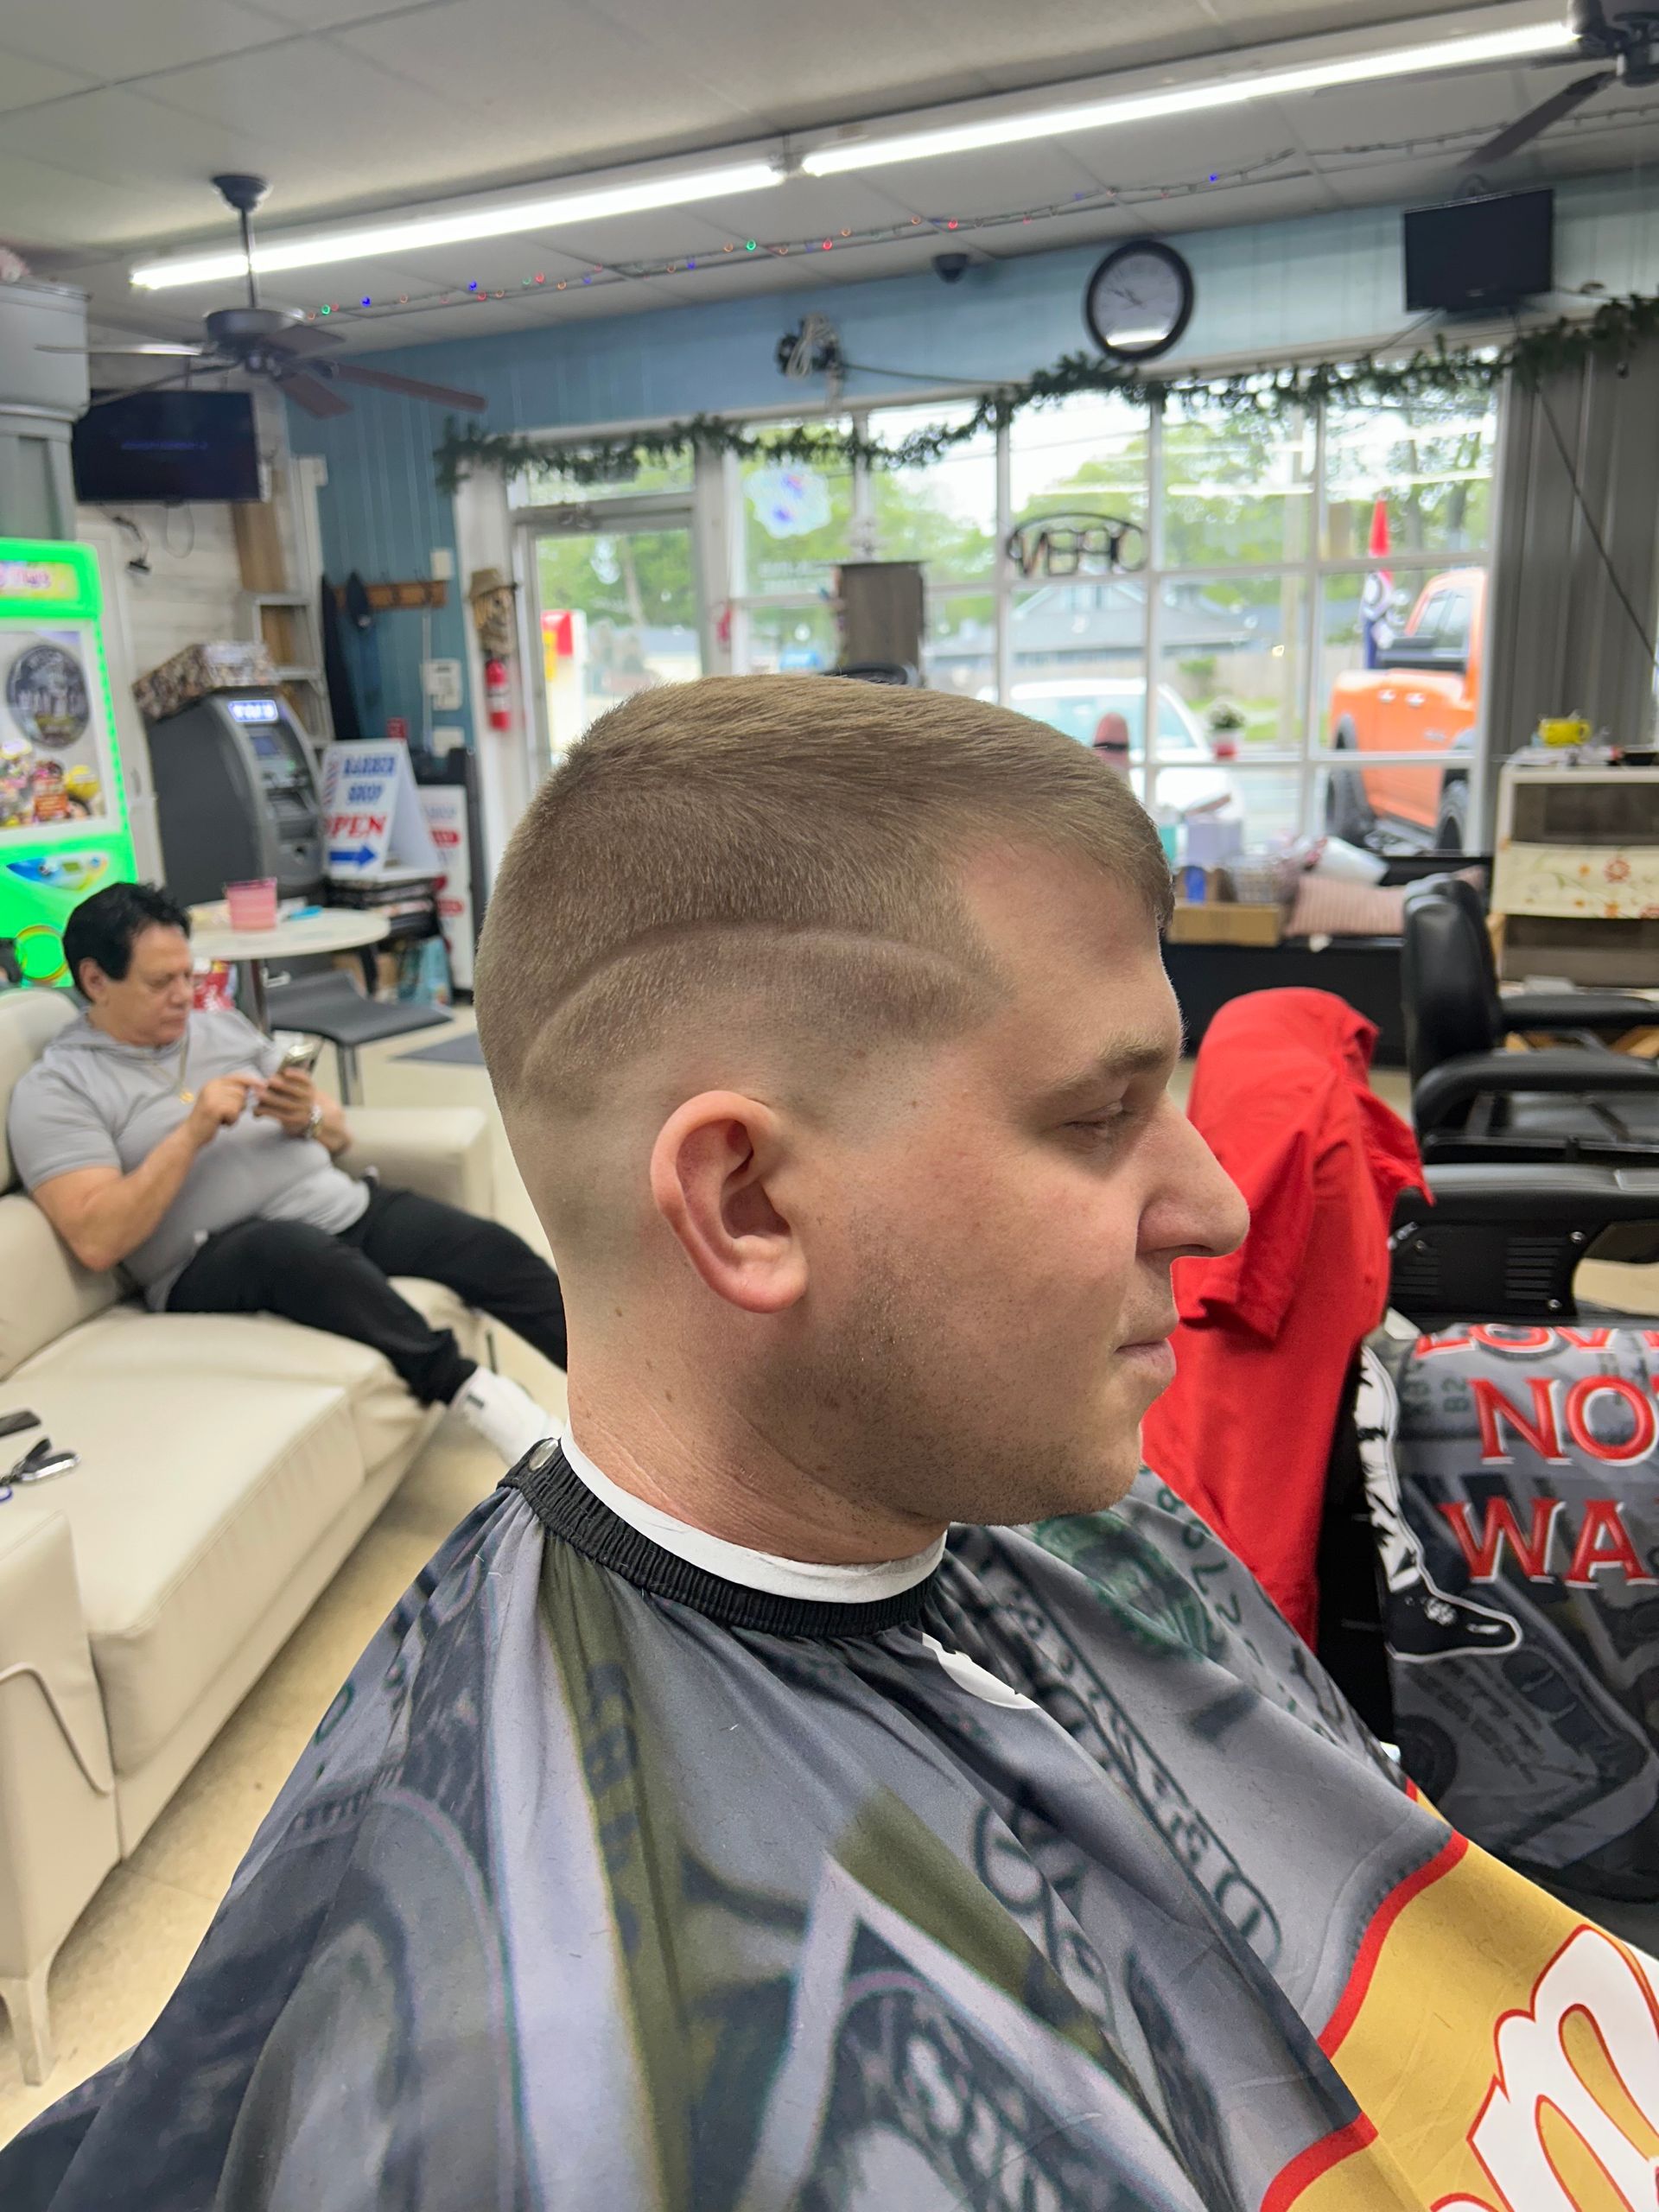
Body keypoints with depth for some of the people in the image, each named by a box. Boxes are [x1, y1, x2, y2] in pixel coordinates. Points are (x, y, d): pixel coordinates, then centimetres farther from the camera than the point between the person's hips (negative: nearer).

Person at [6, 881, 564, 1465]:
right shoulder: (56, 1088, 2)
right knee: (303, 1251, -39)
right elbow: (96, 1240, -12)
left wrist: (308, 1118, -4)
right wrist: (191, 1134, -17)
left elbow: (338, 1137, 19)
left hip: (339, 1206, 6)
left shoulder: (224, 1027, 18)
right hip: (216, 1264, -6)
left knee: (493, 1248, -15)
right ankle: (476, 1395, -34)